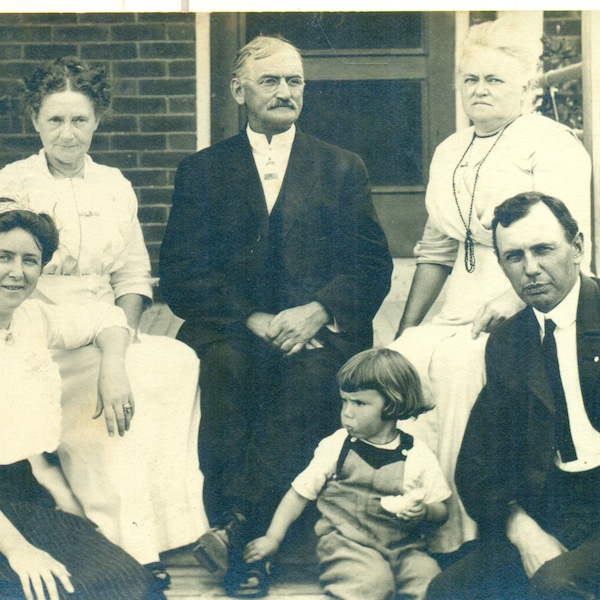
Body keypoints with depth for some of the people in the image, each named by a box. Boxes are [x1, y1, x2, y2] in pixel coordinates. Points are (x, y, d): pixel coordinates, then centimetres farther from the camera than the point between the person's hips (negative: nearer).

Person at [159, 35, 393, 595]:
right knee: (224, 366, -34)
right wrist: (251, 318, -11)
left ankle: (239, 526, -36)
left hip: (320, 331, 0)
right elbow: (181, 275, 5)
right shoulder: (201, 171, 17)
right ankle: (227, 519, -33)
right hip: (230, 327, 0)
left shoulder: (343, 168, 19)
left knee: (311, 374, -34)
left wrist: (315, 312, -12)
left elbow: (373, 266, 8)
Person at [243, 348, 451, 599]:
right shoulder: (336, 446, 6)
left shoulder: (418, 456, 6)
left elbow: (441, 510, 12)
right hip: (347, 544, -2)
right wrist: (273, 538, 1)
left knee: (429, 577, -27)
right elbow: (300, 492, 8)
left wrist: (425, 511, -11)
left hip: (403, 548, 2)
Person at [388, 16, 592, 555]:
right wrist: (405, 328, 15)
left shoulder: (552, 144, -1)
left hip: (525, 312, -6)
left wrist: (508, 302, -27)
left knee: (458, 363, -30)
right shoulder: (450, 153, 21)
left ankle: (462, 538, -19)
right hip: (460, 312, 6)